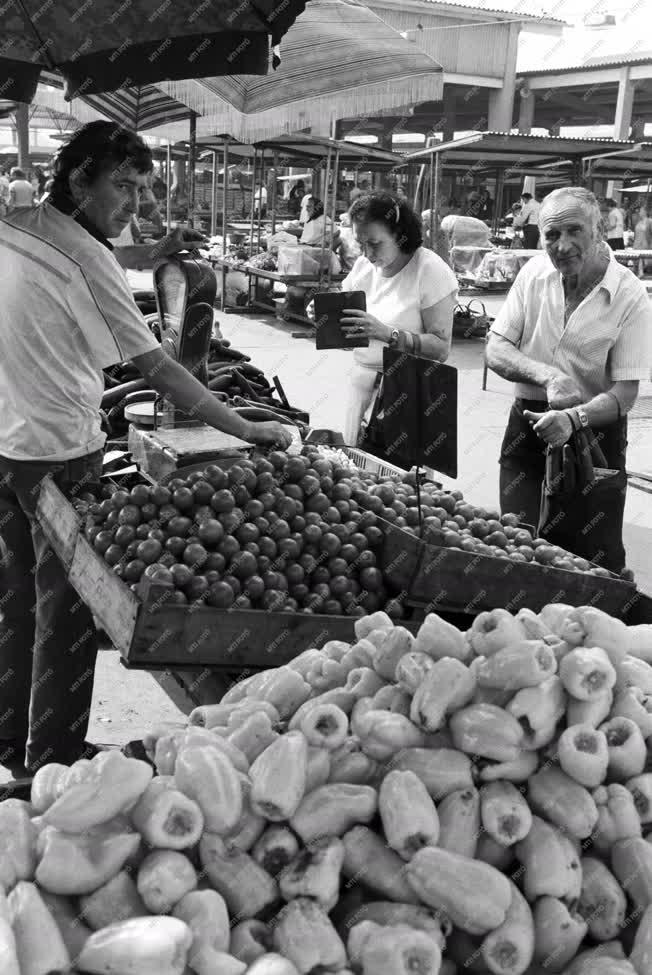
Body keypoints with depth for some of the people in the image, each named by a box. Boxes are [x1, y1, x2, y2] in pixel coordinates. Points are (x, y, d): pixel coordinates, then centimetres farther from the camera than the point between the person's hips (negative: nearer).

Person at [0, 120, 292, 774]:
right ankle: (52, 761, 17)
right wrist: (244, 430, -16)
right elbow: (155, 367, -19)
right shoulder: (84, 257, -17)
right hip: (58, 452, -8)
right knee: (65, 610, 5)